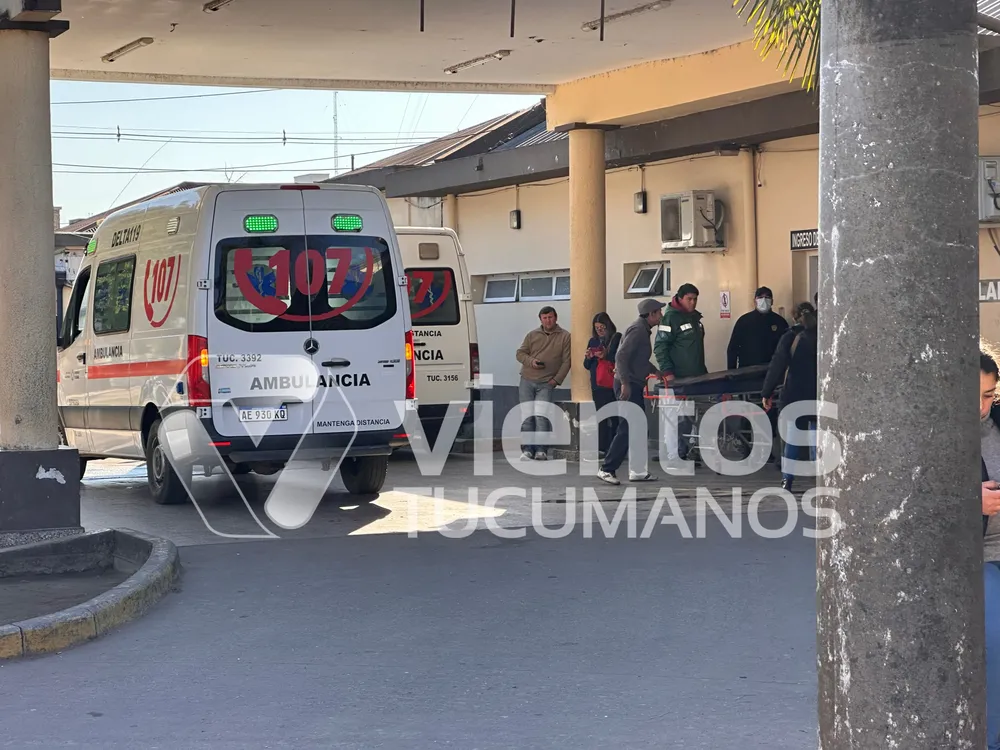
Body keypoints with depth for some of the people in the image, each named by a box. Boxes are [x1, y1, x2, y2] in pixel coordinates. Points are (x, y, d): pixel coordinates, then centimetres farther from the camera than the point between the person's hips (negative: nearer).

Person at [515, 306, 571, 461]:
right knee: (526, 415, -2)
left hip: (546, 384, -3)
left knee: (540, 415, -13)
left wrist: (556, 380, -8)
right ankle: (527, 449, 2)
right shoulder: (532, 335, 11)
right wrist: (531, 361, -8)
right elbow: (520, 353, 12)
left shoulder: (564, 336, 3)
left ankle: (540, 450, -6)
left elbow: (566, 361, 0)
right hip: (527, 381, 3)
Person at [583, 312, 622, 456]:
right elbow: (587, 365, 20)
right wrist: (589, 357, -1)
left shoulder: (617, 338, -3)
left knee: (614, 417, -6)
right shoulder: (593, 341, 16)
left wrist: (606, 356, -18)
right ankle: (602, 449, 1)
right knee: (601, 417, 3)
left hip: (612, 383, -5)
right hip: (597, 384, 5)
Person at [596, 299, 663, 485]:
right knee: (627, 429, -10)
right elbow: (621, 356, -24)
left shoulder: (643, 330, 16)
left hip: (634, 386, 10)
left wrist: (657, 373, 25)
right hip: (628, 386, -10)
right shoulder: (637, 330, -15)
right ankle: (606, 469, -8)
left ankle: (637, 470, 15)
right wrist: (625, 383, -27)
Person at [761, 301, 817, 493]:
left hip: (794, 394, -1)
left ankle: (787, 481, 3)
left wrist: (767, 393, -4)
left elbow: (777, 366, -7)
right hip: (817, 396, 1)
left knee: (792, 439, 8)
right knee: (816, 440, 3)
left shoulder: (790, 337, -3)